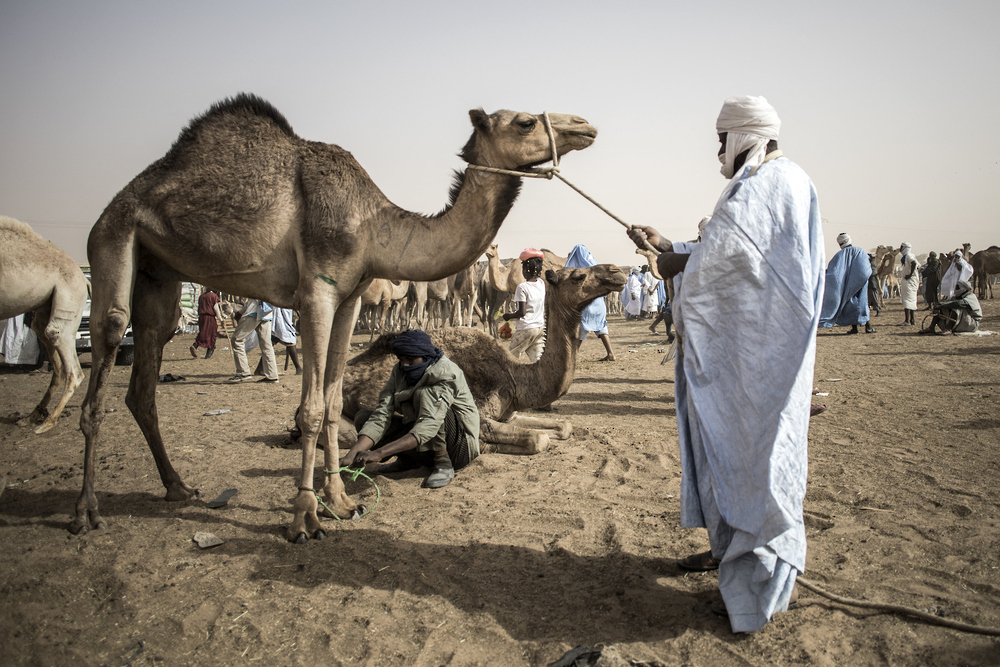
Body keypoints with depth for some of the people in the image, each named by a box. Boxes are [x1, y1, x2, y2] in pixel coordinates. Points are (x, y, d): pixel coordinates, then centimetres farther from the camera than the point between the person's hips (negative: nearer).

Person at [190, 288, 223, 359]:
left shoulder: (201, 296, 16)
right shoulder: (214, 296, -4)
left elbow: (199, 307, 20)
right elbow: (216, 308, -8)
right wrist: (220, 318, 0)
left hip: (201, 317, 6)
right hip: (210, 317, -6)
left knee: (202, 333, 8)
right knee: (211, 334, 3)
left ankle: (195, 346, -18)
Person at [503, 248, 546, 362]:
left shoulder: (522, 287, -14)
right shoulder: (542, 283, 4)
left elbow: (522, 312, -18)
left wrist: (508, 316, -1)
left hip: (525, 329, -6)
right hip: (540, 327, 6)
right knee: (537, 359, 3)